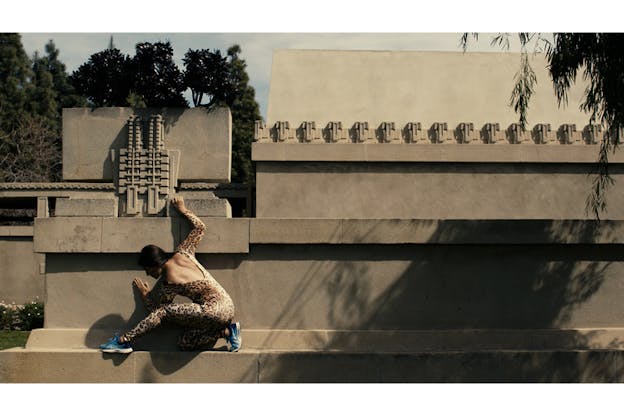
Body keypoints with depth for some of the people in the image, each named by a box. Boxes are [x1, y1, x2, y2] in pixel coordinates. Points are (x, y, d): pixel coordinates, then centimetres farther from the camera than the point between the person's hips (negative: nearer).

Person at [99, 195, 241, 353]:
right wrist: (183, 210, 28)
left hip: (214, 310, -9)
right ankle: (226, 331, 2)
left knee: (163, 311, -9)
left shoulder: (169, 283, -12)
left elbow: (158, 312, 0)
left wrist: (145, 294, 15)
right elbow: (200, 227, 17)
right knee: (184, 344, 11)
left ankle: (124, 340, -11)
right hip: (227, 307, 9)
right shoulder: (182, 253, 6)